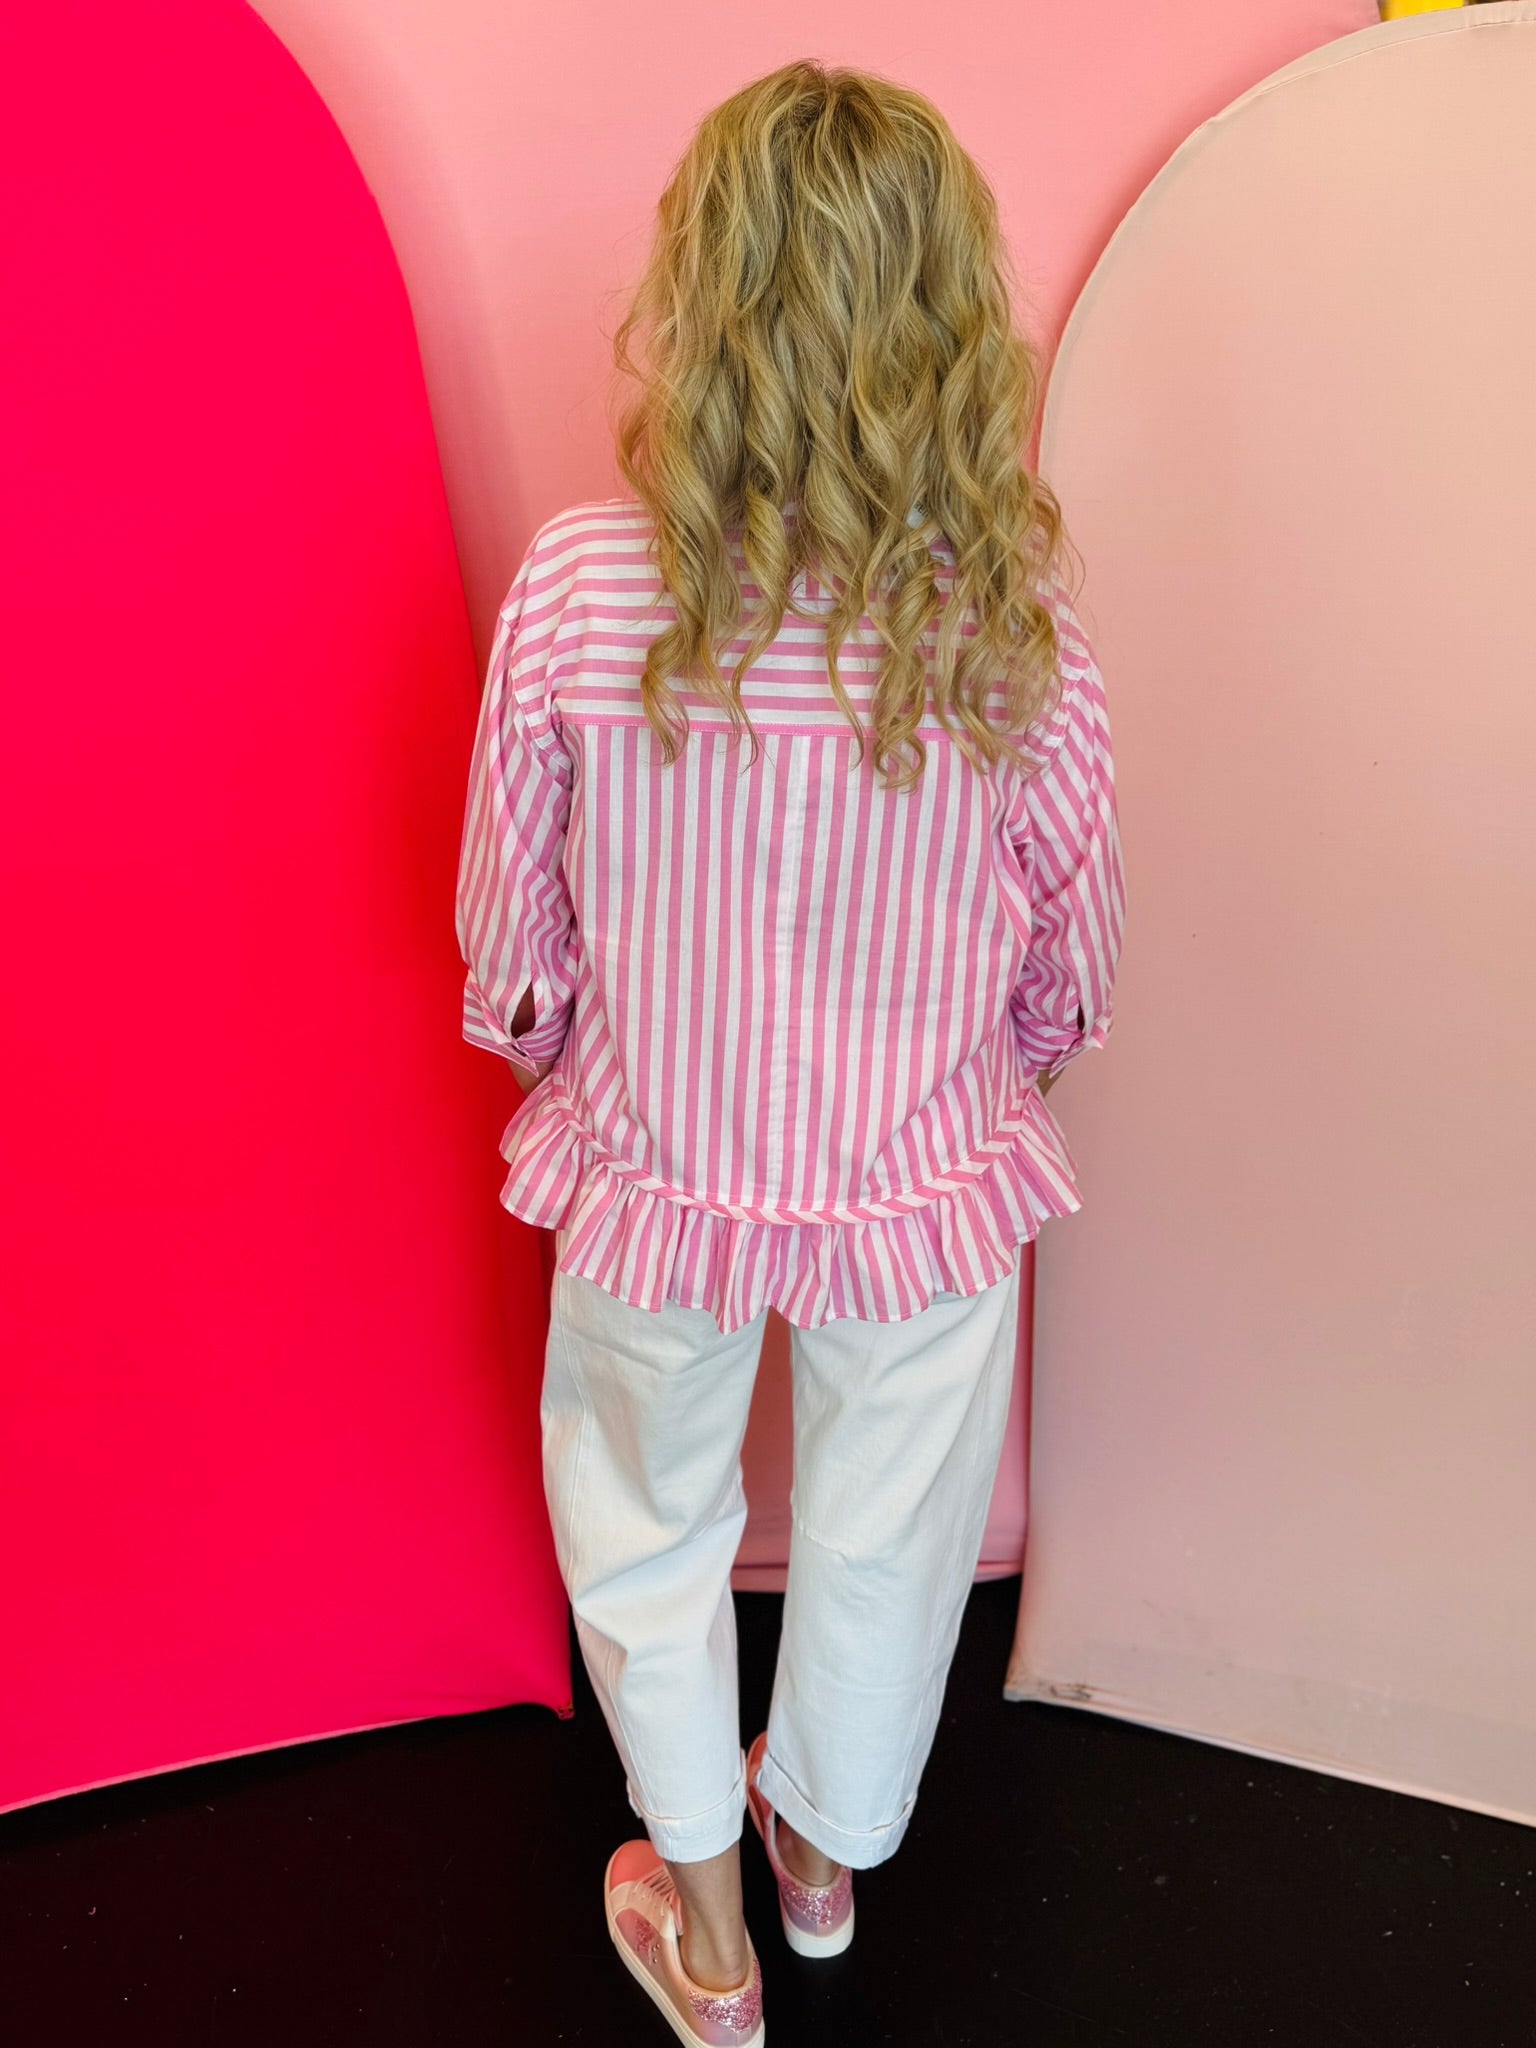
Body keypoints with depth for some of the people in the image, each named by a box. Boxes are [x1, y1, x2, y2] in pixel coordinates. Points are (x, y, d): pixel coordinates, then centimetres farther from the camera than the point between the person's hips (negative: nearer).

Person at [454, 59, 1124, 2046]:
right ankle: (827, 1844, 55)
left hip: (655, 1162, 0)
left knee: (647, 1510, 26)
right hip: (926, 1174, 1)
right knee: (885, 1526, 26)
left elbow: (512, 922, -9)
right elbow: (1071, 945, -6)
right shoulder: (1013, 613, -19)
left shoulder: (575, 581, -19)